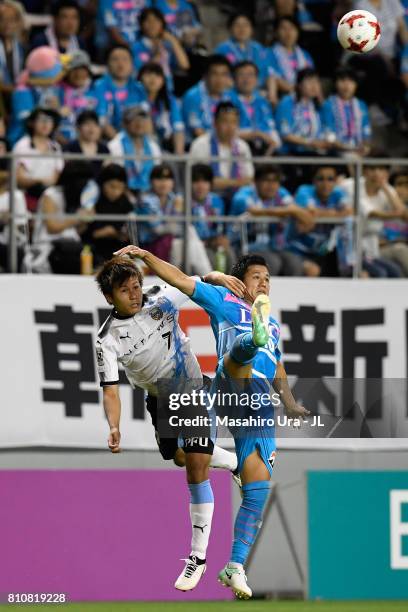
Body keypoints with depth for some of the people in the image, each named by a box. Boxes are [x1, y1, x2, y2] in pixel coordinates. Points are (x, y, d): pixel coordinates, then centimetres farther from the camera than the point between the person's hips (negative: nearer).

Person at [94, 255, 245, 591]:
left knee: (196, 470, -10)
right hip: (160, 399, 3)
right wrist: (114, 428, -41)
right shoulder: (108, 340, -21)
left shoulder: (161, 300, -19)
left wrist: (217, 277, -29)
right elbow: (111, 389, -24)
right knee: (180, 458, 24)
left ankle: (198, 557, -5)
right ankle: (234, 462, 56)